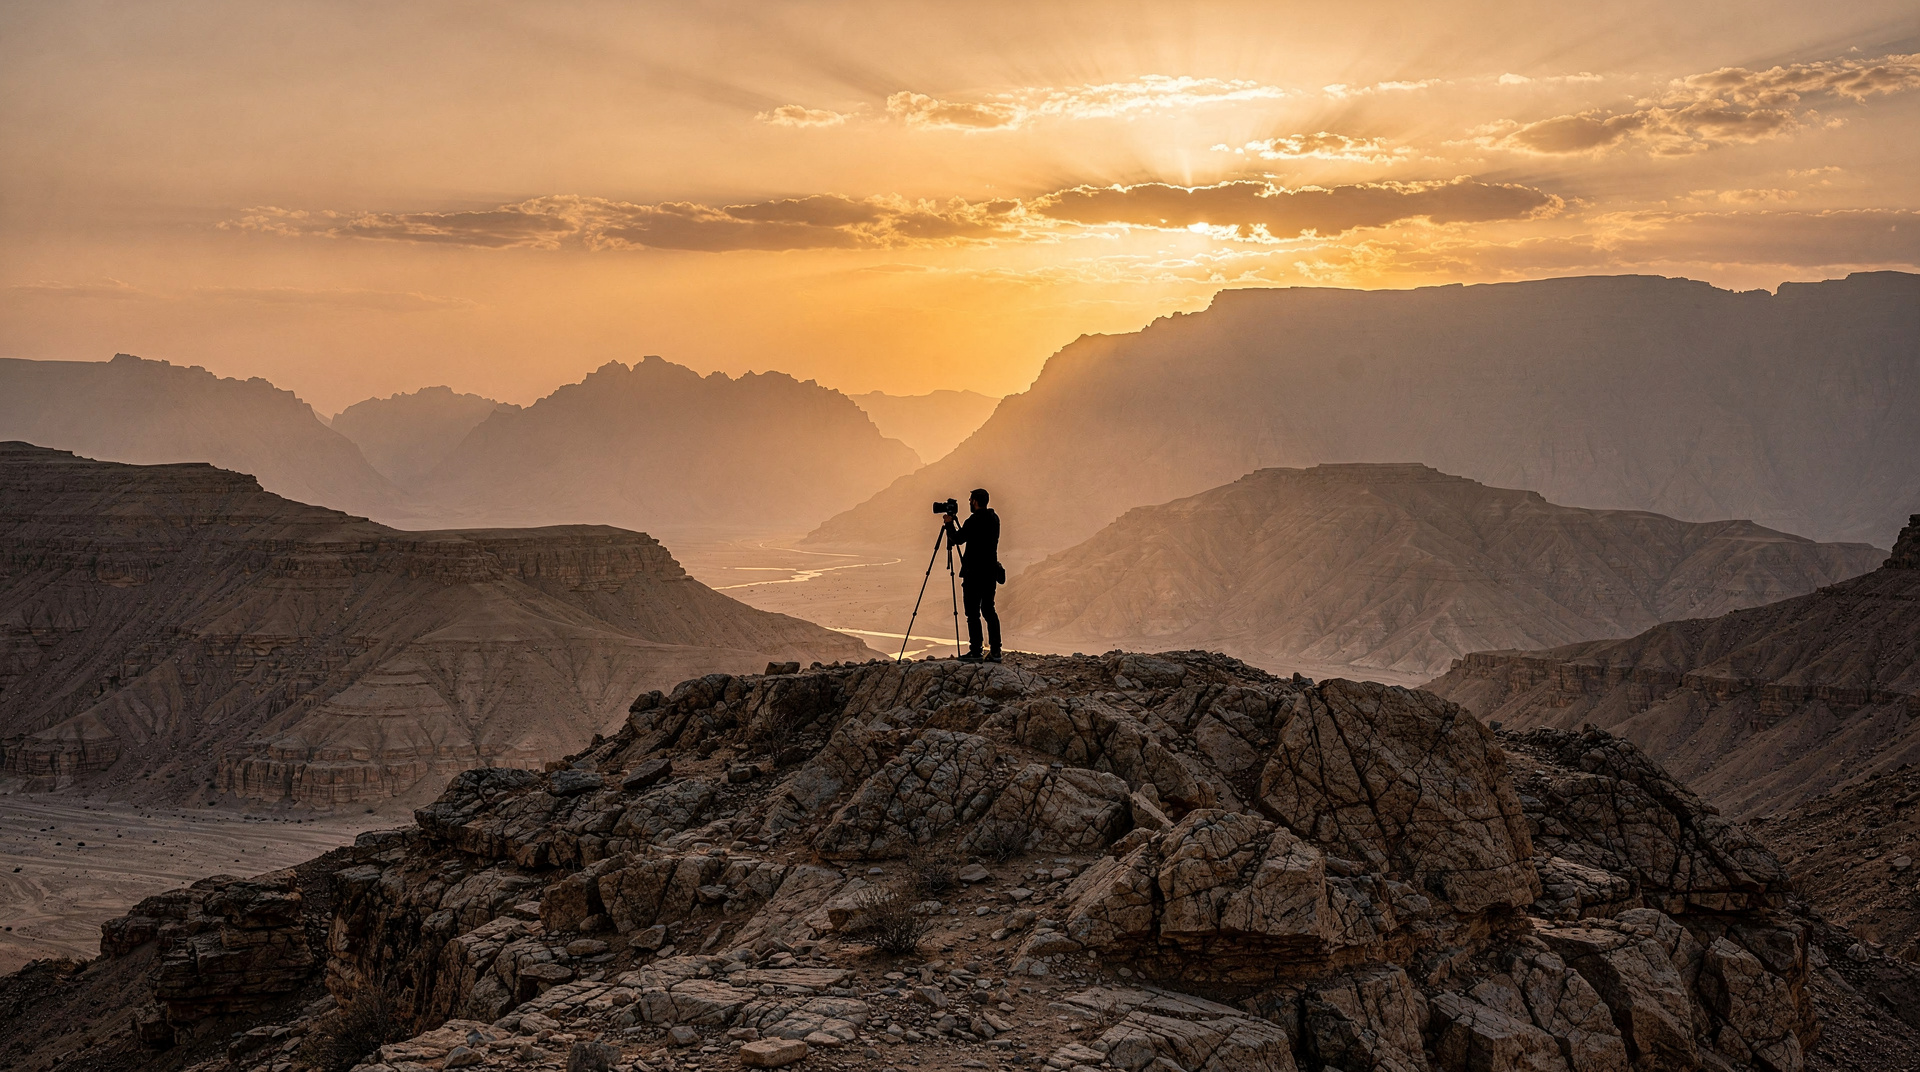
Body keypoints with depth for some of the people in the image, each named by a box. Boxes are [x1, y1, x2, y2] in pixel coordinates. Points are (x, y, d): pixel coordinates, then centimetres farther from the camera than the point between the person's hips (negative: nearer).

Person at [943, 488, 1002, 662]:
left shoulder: (974, 520, -15)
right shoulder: (994, 519, 11)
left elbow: (957, 539, -11)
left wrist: (949, 524, 5)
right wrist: (956, 523, 21)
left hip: (974, 573, -8)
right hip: (991, 571, 8)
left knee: (973, 612, -3)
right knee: (989, 610, 11)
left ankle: (975, 652, -3)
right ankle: (995, 651, 8)